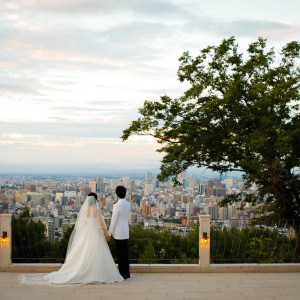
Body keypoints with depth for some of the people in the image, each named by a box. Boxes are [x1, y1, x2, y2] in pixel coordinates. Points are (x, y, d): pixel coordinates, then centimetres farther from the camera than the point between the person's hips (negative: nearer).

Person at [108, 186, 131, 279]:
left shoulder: (117, 205, -18)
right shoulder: (128, 204, 8)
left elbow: (113, 221, -16)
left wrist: (109, 233, -8)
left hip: (118, 232, -8)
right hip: (126, 231, 8)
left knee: (120, 253, -2)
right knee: (125, 252, 14)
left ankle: (123, 274, 3)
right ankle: (126, 272, 19)